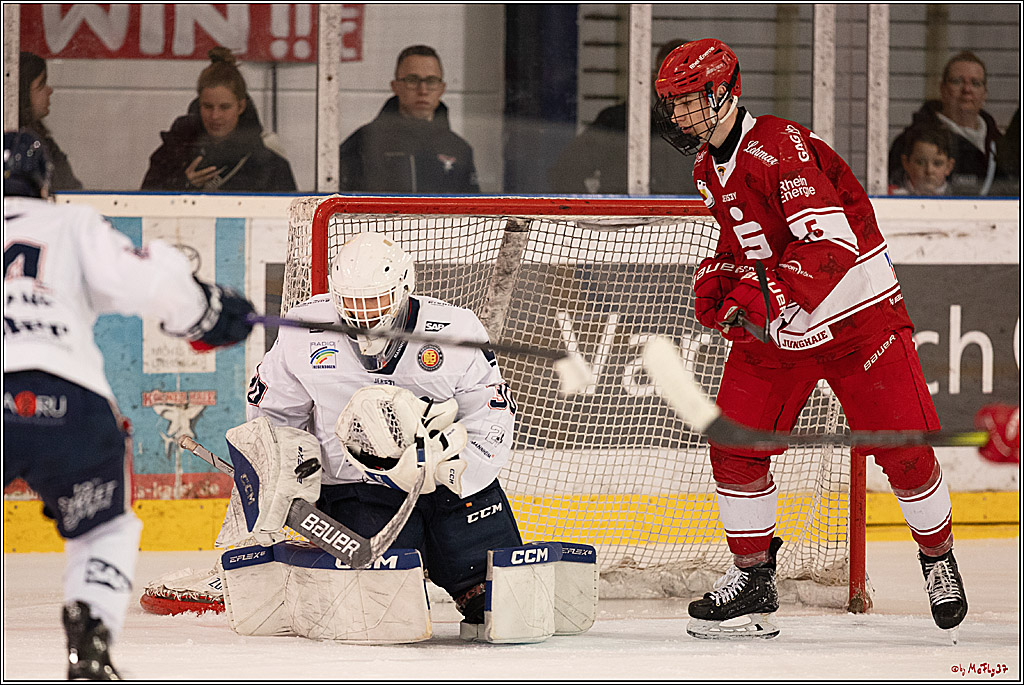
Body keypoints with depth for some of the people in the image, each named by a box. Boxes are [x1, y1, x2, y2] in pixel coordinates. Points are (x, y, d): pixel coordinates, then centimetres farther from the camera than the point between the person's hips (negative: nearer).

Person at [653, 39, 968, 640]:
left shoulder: (780, 146, -24)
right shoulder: (709, 165, 6)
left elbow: (834, 242, -33)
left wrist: (770, 291, -41)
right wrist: (720, 276, 0)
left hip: (856, 314, -7)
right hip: (771, 324, 7)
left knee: (903, 447, -4)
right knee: (735, 445, -4)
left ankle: (939, 557, 20)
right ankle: (752, 583, 7)